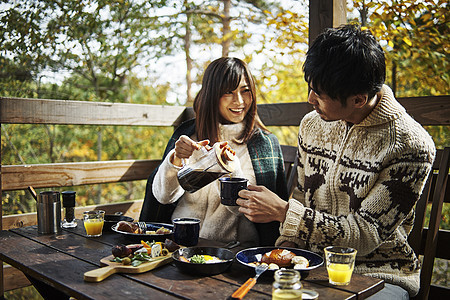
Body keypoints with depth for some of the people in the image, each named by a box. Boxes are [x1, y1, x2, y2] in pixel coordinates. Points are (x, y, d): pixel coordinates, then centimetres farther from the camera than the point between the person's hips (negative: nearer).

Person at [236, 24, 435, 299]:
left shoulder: (412, 145, -17)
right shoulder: (312, 124, 2)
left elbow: (365, 234, -18)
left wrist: (282, 211, -21)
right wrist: (284, 252, -3)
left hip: (378, 276, -3)